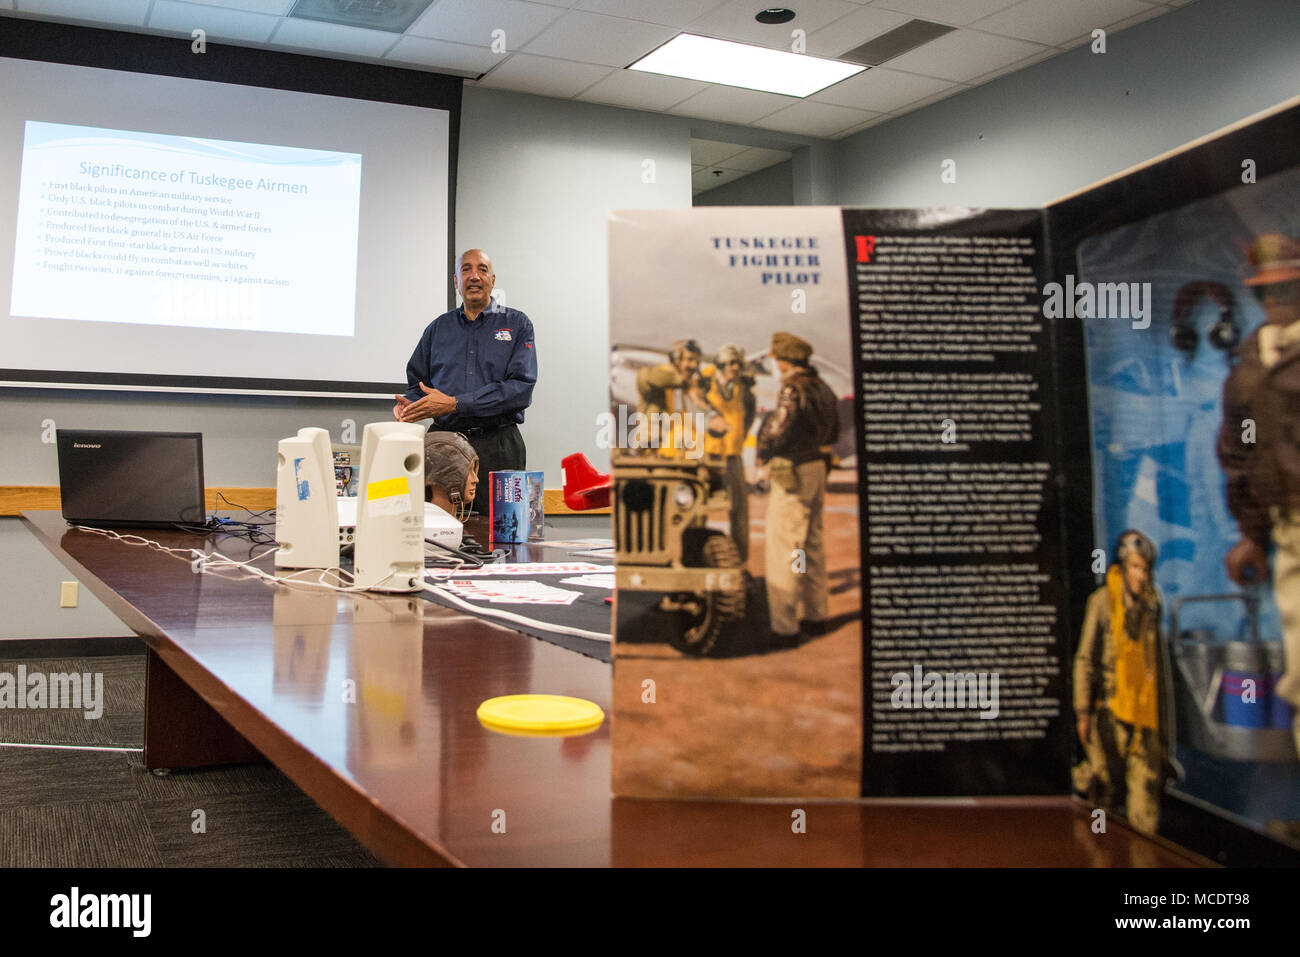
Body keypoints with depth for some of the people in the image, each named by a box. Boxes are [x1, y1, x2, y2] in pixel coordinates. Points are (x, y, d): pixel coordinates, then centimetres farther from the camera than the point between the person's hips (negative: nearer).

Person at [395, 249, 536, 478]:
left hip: (498, 446, -2)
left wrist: (455, 404, -15)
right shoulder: (438, 328, 16)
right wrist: (408, 404, -6)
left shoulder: (517, 324, 5)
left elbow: (521, 387, -9)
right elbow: (418, 383, 20)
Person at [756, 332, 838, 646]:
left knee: (783, 550, -4)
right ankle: (815, 617, 29)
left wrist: (762, 454, -7)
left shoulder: (793, 391, -19)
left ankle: (784, 628, -2)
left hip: (793, 474, -9)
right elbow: (833, 430, 19)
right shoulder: (821, 388, 8)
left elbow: (776, 432, -25)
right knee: (812, 544, 18)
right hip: (817, 468, 9)